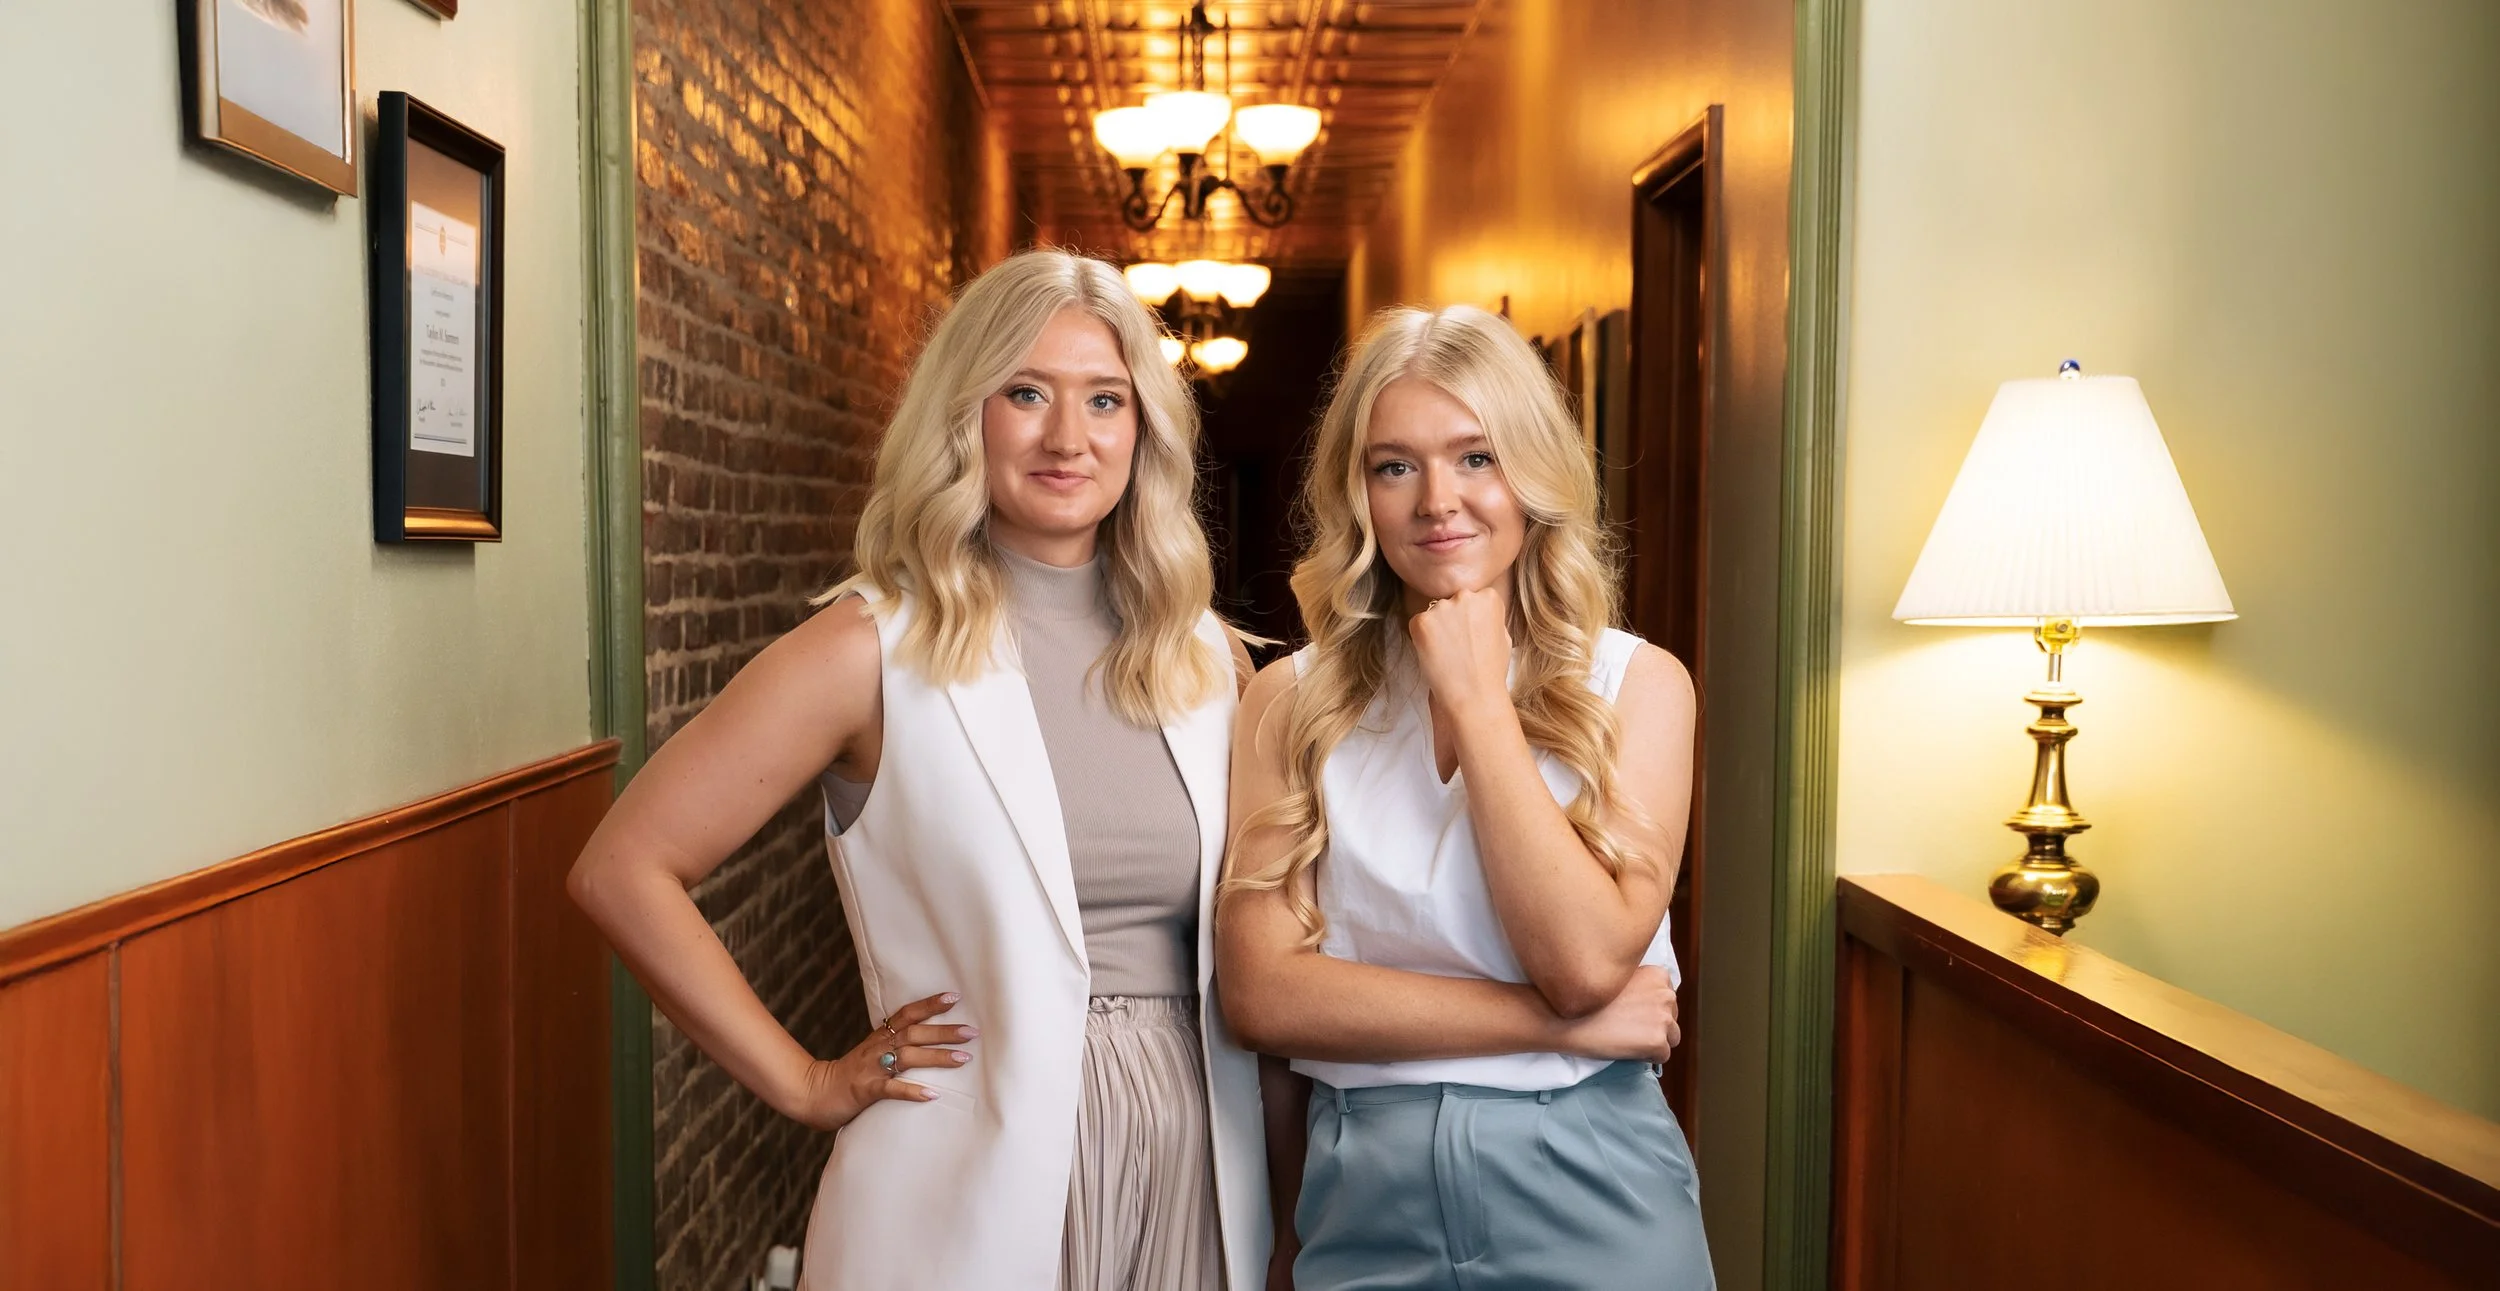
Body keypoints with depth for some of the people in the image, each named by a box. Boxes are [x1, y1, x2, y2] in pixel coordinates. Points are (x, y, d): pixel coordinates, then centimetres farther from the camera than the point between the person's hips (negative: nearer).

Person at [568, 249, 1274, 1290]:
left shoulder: (1208, 660, 4)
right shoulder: (875, 648, -8)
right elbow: (623, 869, -10)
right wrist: (808, 1085, -8)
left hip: (1199, 1165, 4)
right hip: (976, 1173, -4)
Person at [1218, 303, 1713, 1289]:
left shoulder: (1637, 682, -4)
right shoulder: (1290, 702, -3)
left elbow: (1588, 963, -16)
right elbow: (1261, 994, -12)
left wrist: (1479, 701, -13)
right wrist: (1560, 1024, -14)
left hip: (1590, 1192, 0)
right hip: (1362, 1192, 1)